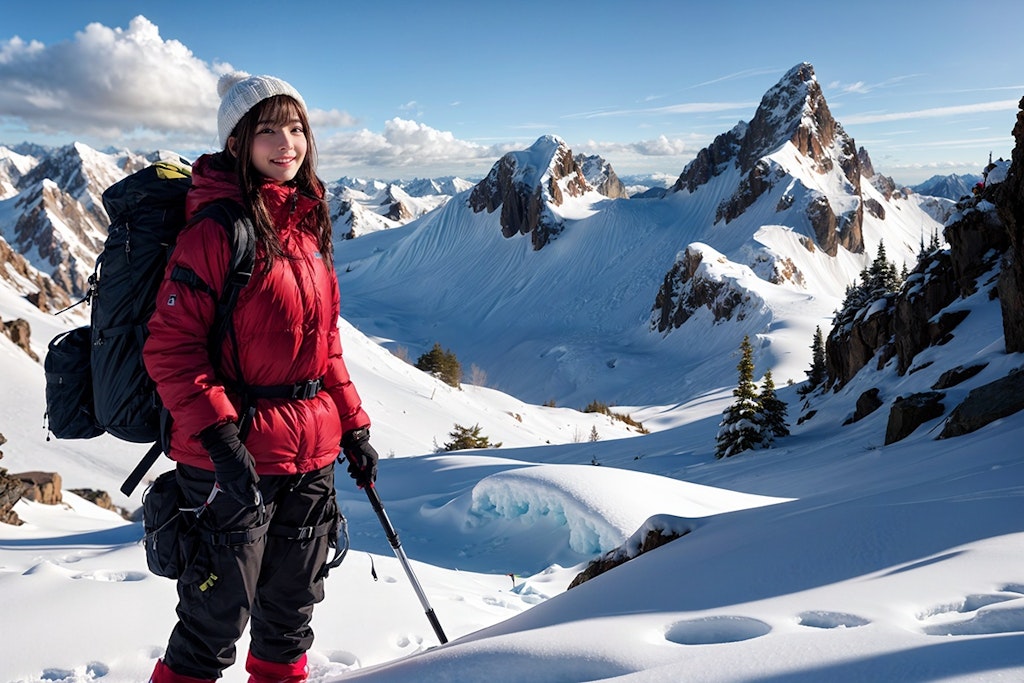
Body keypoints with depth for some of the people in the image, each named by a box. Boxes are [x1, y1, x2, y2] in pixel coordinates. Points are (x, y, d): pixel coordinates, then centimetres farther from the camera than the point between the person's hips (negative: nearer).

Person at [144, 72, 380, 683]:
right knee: (221, 610, 5)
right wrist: (219, 436, -24)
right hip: (236, 459, -7)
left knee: (294, 599, 20)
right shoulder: (218, 229, -13)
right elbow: (171, 346, -16)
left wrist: (354, 426, 14)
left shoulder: (307, 227, 10)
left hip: (312, 456, 7)